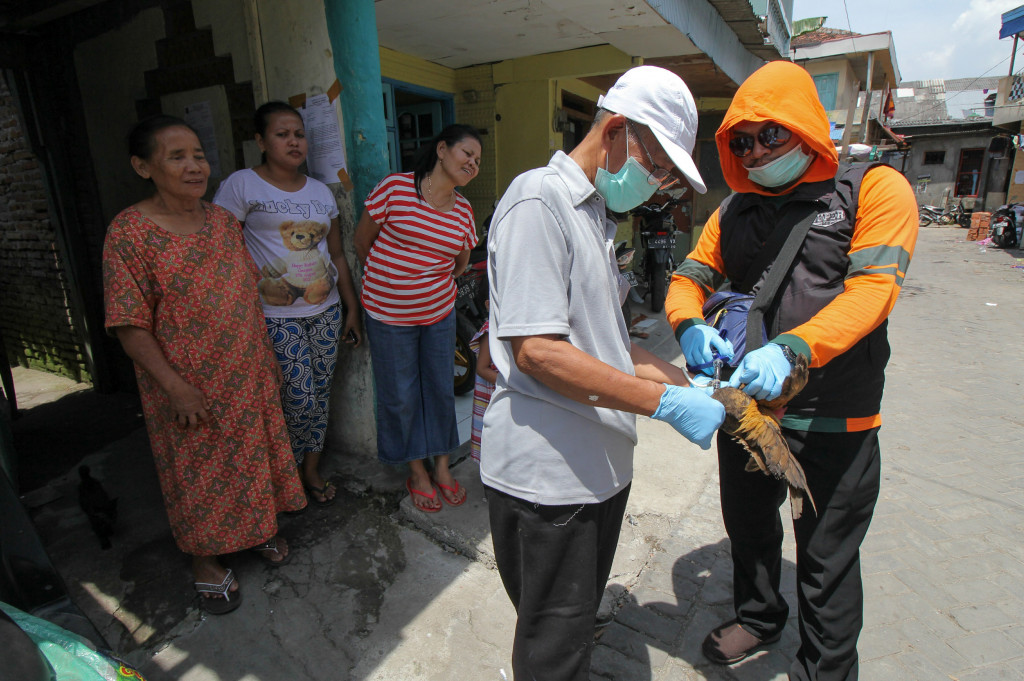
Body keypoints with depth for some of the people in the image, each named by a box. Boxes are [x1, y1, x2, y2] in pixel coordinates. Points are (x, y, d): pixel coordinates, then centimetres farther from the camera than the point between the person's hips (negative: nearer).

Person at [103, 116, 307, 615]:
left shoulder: (223, 220, 2)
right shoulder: (130, 232, -15)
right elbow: (130, 325, -15)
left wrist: (268, 355, 10)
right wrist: (175, 386, -18)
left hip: (248, 377, 5)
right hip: (188, 388, -5)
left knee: (253, 455, 19)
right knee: (198, 472, 13)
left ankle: (258, 528, 45)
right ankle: (205, 560, 36)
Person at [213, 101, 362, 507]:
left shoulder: (321, 191, 12)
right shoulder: (241, 185, -4)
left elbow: (337, 254, 15)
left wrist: (352, 308, 14)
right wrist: (259, 286, -15)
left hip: (326, 311, 5)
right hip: (277, 318, -5)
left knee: (320, 396, 10)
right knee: (300, 400, -5)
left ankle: (311, 470, 29)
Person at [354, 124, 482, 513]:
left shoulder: (463, 210, 1)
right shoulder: (394, 188, -12)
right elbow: (362, 241, -1)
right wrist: (385, 279, 10)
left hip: (440, 312, 4)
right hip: (388, 314, -4)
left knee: (441, 388, 11)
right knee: (401, 395, 7)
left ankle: (441, 465, 31)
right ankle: (416, 471, 27)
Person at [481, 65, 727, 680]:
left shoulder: (598, 215, 16)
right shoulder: (538, 201, -14)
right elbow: (537, 352, -24)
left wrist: (685, 382, 8)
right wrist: (666, 402, -20)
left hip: (600, 464, 9)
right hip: (547, 473, -9)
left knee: (578, 625, 25)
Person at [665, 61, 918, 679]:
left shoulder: (875, 189, -7)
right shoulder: (735, 210, 8)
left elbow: (871, 290, -19)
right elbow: (690, 277, 4)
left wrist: (790, 350, -35)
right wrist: (690, 326, -19)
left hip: (834, 420, -5)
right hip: (745, 404, 5)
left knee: (827, 558, 12)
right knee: (749, 527, 24)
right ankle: (759, 617, 52)